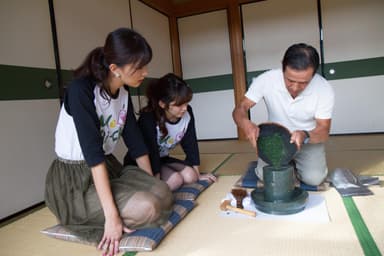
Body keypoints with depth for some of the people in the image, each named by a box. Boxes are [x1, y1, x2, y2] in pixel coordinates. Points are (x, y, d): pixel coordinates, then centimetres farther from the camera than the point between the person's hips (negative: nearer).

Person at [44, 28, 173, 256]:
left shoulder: (124, 94, 0)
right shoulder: (82, 90, -23)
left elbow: (136, 142, 4)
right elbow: (92, 152, -28)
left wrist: (153, 185, 5)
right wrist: (112, 215, -29)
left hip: (110, 167, 7)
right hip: (74, 179, -7)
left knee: (164, 194, -11)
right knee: (146, 208, -26)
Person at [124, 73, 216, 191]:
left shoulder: (187, 113, -14)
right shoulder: (148, 119, -31)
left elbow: (191, 144, -6)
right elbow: (151, 154, -29)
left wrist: (197, 174, -3)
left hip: (162, 159, 6)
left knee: (190, 176, -16)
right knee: (175, 180, -25)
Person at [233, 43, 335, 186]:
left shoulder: (325, 90, -24)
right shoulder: (265, 80, -25)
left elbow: (324, 130, -18)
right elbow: (239, 109, -20)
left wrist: (305, 135, -42)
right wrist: (246, 124, -45)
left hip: (310, 139, 0)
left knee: (314, 178, -21)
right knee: (264, 175, -18)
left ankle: (295, 164, 14)